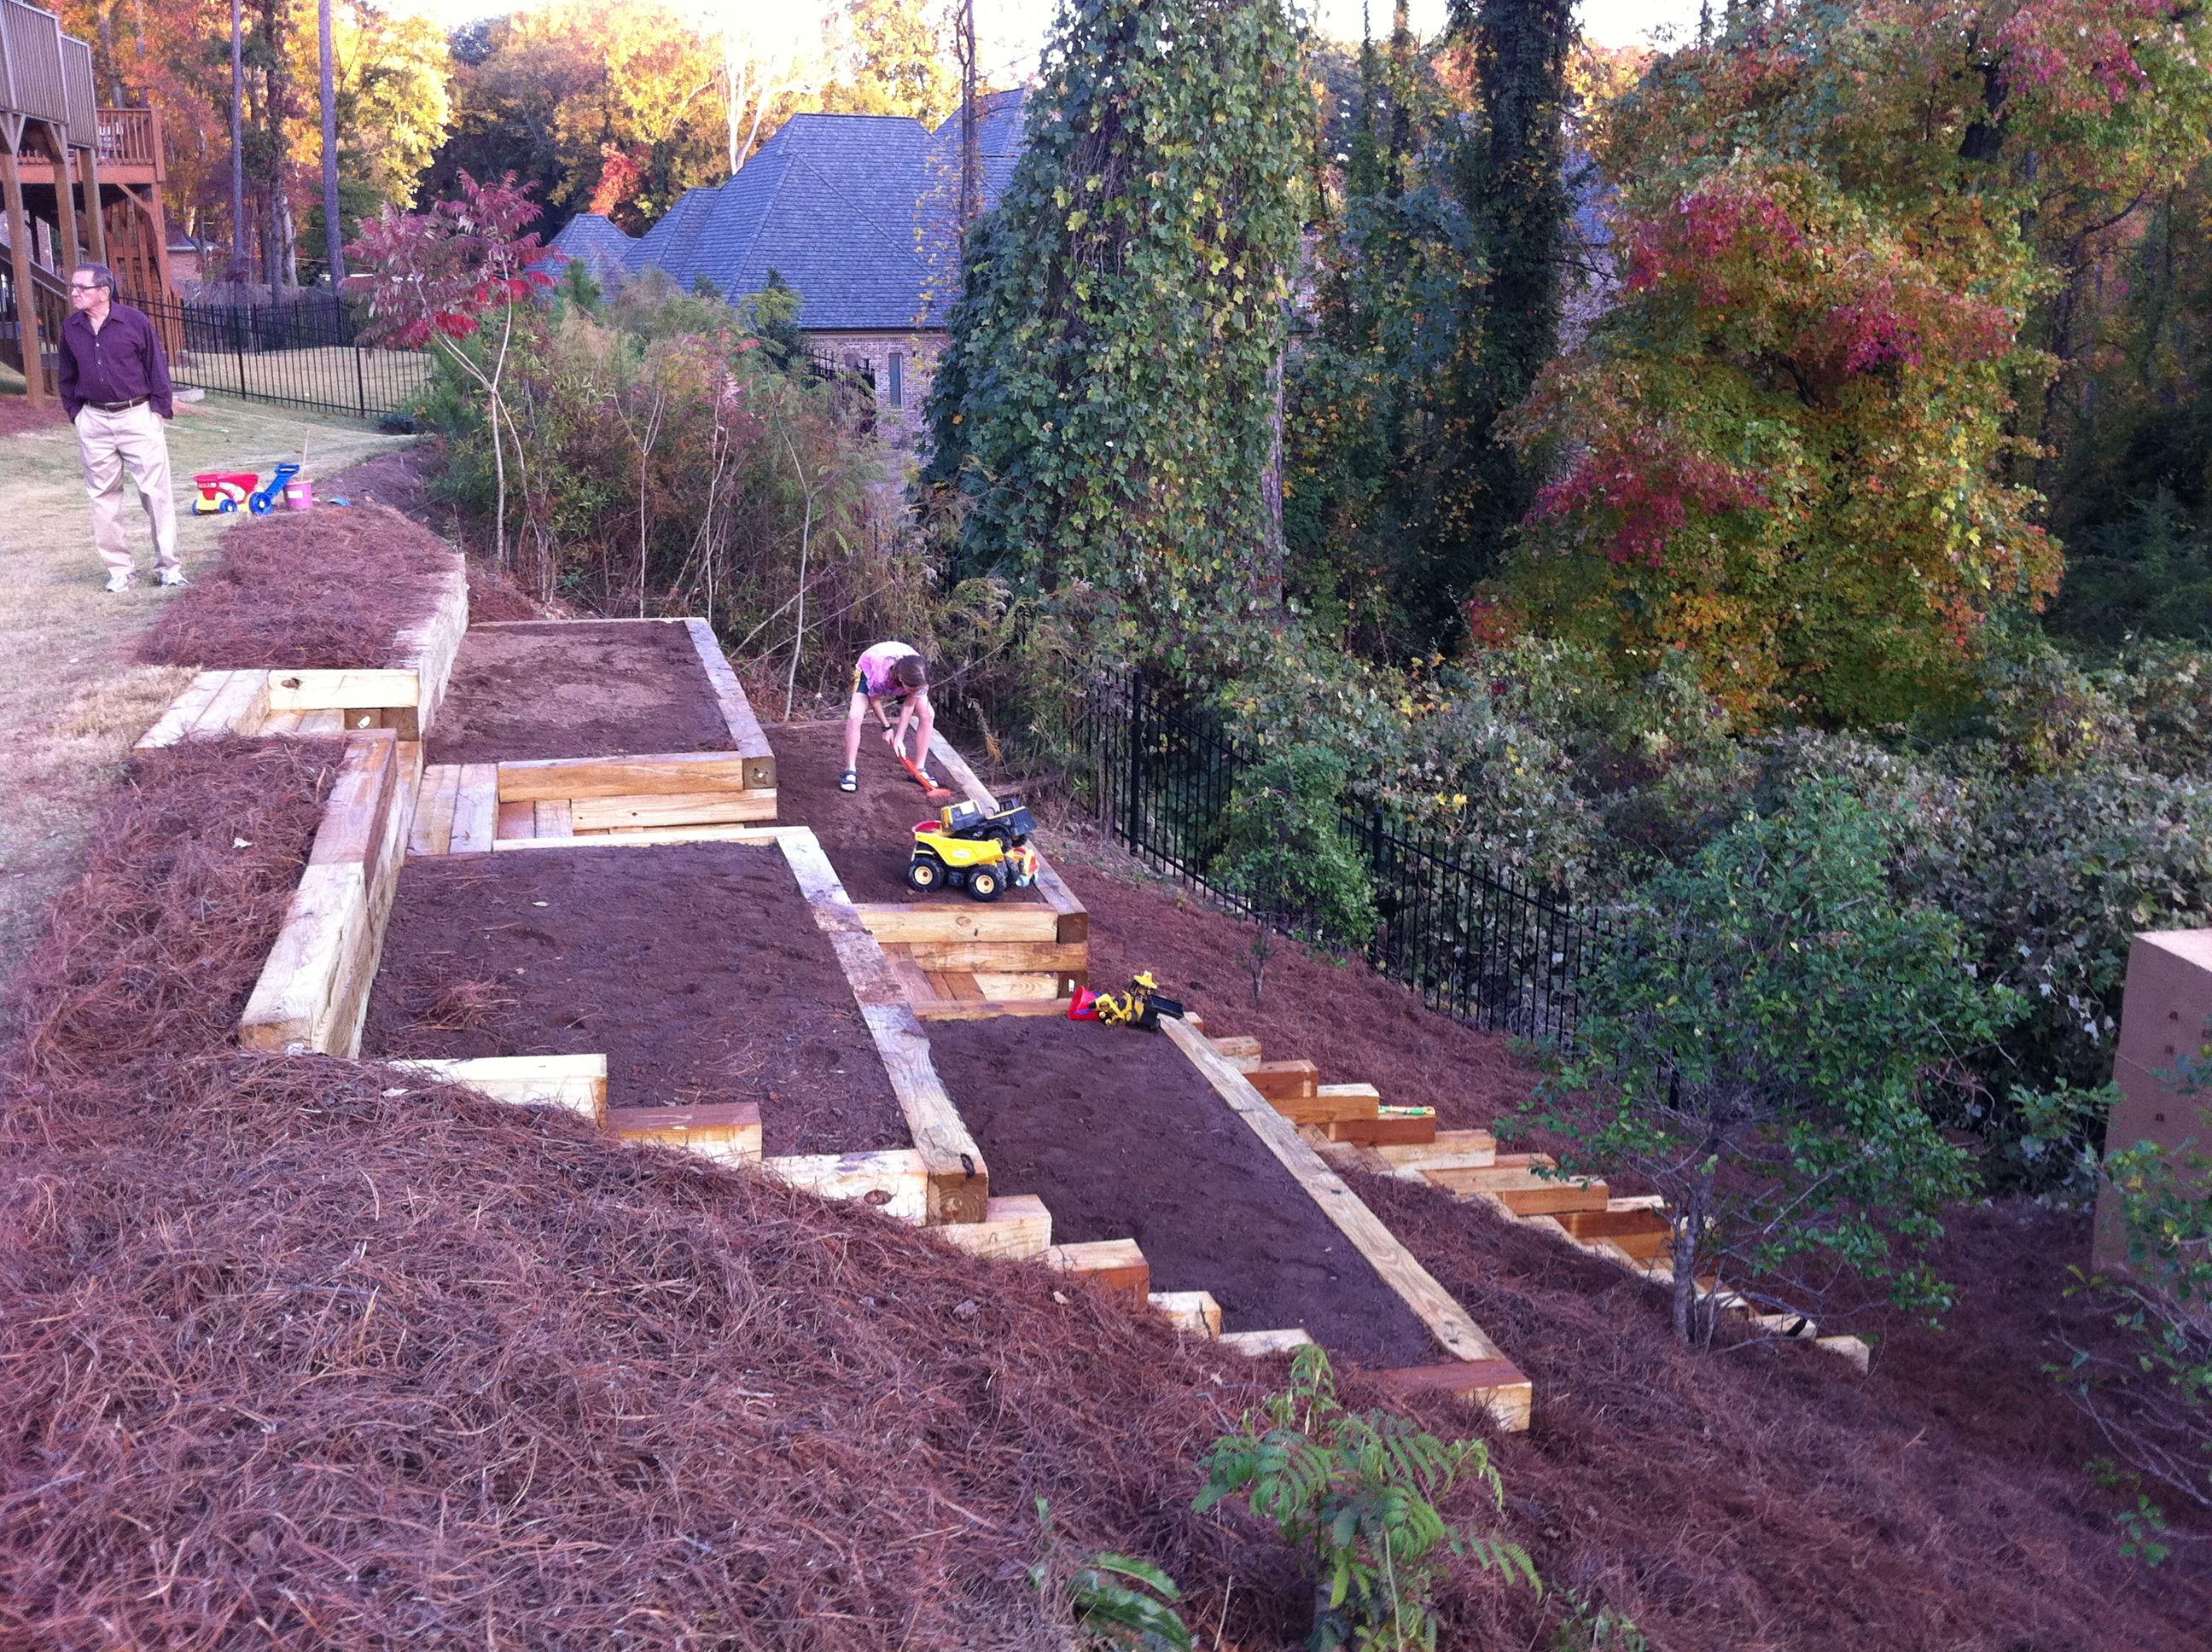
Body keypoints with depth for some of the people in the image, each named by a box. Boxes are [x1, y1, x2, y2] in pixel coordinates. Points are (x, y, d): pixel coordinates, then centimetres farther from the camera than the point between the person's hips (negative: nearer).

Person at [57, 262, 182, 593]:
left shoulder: (135, 321, -6)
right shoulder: (71, 328, 5)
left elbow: (157, 367, 0)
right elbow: (67, 377, 16)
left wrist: (160, 408, -2)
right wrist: (75, 413, 10)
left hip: (137, 415, -4)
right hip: (93, 421, 4)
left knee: (155, 491, -4)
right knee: (103, 496, 6)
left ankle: (169, 565, 5)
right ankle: (118, 569, 14)